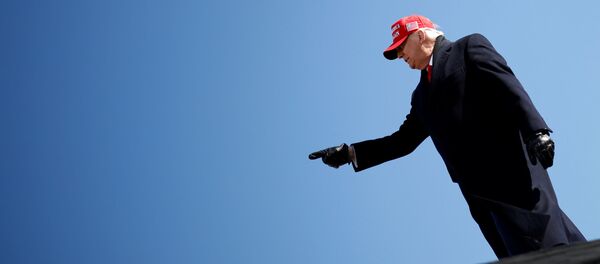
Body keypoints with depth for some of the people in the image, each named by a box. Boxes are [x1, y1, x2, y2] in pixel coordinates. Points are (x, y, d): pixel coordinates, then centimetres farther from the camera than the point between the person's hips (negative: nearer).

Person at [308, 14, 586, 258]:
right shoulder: (422, 93, 27)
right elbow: (404, 140, 28)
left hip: (509, 171, -6)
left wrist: (537, 132, -20)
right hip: (478, 191, 6)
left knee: (549, 251, -14)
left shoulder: (469, 46, 8)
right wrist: (349, 153, 21)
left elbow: (509, 88, -5)